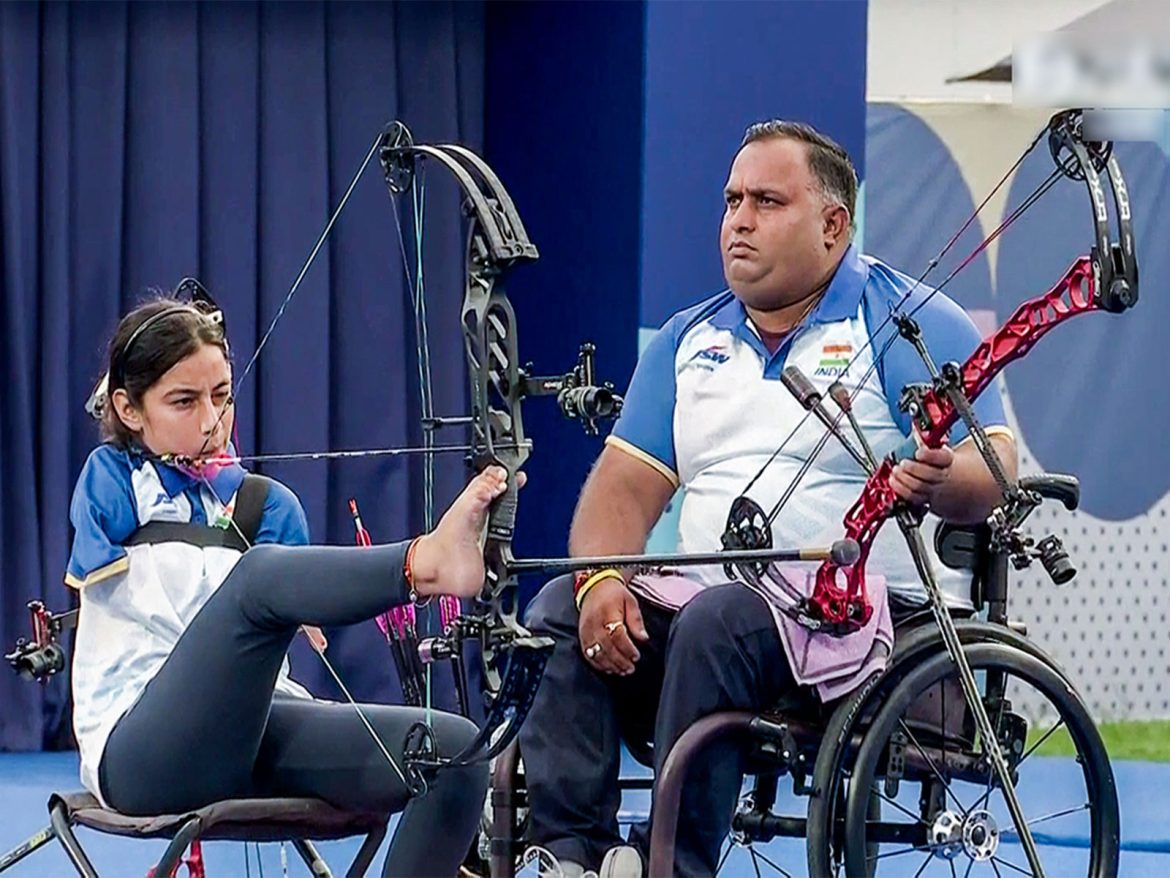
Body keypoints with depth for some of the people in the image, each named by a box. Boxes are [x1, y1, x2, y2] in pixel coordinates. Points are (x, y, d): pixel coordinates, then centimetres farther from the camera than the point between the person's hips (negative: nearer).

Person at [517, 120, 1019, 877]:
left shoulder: (910, 322, 0)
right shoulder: (688, 339, 18)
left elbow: (994, 472, -11)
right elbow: (628, 480, 10)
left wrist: (940, 482, -35)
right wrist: (601, 578, -11)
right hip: (705, 598, 6)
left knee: (716, 623, -34)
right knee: (559, 612, -18)